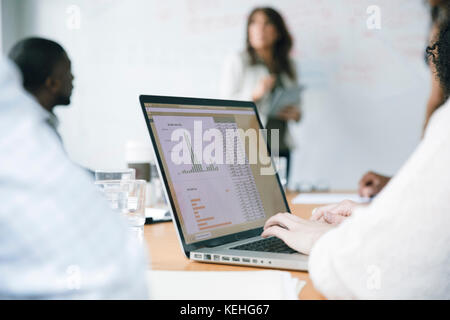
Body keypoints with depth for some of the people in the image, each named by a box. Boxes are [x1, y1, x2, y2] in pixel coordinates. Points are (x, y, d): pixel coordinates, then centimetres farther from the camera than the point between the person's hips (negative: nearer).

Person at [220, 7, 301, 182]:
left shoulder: (288, 66, 16)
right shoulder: (237, 62, 3)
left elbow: (296, 103, 22)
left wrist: (296, 114, -1)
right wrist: (255, 94, -17)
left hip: (281, 147, 4)